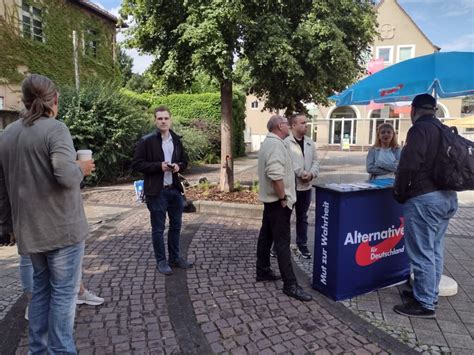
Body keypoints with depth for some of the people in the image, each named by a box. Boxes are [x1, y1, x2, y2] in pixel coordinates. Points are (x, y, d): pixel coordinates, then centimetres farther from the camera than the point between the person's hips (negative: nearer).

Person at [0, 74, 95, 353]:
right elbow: (66, 176, -27)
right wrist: (82, 169, -5)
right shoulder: (56, 128, -13)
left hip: (29, 228, 7)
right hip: (62, 226, -7)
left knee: (41, 288, 19)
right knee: (63, 291, 5)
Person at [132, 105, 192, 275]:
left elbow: (184, 161, 17)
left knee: (176, 226, 14)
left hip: (175, 189, 5)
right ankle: (161, 261, 20)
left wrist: (178, 166, -6)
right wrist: (159, 166, -19)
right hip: (156, 191, -5)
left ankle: (175, 258, 29)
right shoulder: (146, 141, -7)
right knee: (158, 228, 5)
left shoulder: (177, 140, 9)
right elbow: (136, 164, -9)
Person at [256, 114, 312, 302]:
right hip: (277, 201, -11)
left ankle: (263, 271, 29)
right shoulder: (276, 144, -19)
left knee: (266, 235, 17)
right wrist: (283, 198, -21)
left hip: (270, 199, 11)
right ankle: (290, 284, 0)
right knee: (282, 242, -6)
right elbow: (275, 175, -30)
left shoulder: (269, 142, 15)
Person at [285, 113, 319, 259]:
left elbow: (315, 161, 9)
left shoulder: (310, 142, 9)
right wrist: (302, 173, -18)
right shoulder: (285, 142, -12)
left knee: (302, 217, 18)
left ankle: (302, 244, 32)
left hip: (306, 186, 6)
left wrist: (311, 174, -9)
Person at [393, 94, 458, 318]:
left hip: (424, 199, -10)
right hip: (447, 196, 10)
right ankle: (430, 294, 31)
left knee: (422, 253, -1)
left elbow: (409, 165, -20)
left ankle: (425, 304, 9)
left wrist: (399, 192, -5)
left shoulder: (420, 129, -12)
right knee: (434, 250, 18)